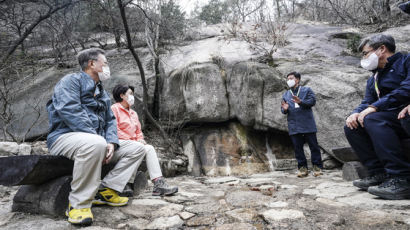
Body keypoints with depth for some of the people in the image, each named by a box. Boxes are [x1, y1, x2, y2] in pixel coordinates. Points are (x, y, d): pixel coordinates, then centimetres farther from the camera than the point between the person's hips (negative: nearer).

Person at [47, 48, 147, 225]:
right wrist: (97, 138, -24)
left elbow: (110, 121, 17)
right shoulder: (71, 81, -1)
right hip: (66, 136, -8)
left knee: (137, 149, -1)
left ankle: (105, 190, -10)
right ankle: (79, 203, -26)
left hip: (96, 140, 8)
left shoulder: (103, 94, 24)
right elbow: (70, 111, -19)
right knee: (95, 144, -41)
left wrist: (111, 142, -4)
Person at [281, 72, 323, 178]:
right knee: (297, 147, 4)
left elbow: (312, 101, -6)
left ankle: (317, 167, 10)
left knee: (313, 145, 1)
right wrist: (284, 109, -10)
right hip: (294, 126, 3)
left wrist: (300, 102, -21)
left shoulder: (307, 90, 8)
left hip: (308, 124, -3)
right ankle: (302, 167, 12)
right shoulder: (286, 95, 18)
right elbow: (283, 110, 14)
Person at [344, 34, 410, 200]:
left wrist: (375, 107, -24)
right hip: (389, 120, 8)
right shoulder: (373, 79, 22)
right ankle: (379, 173, -11)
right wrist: (356, 113, -8)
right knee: (351, 127, -6)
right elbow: (366, 103, 15)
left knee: (373, 119, -32)